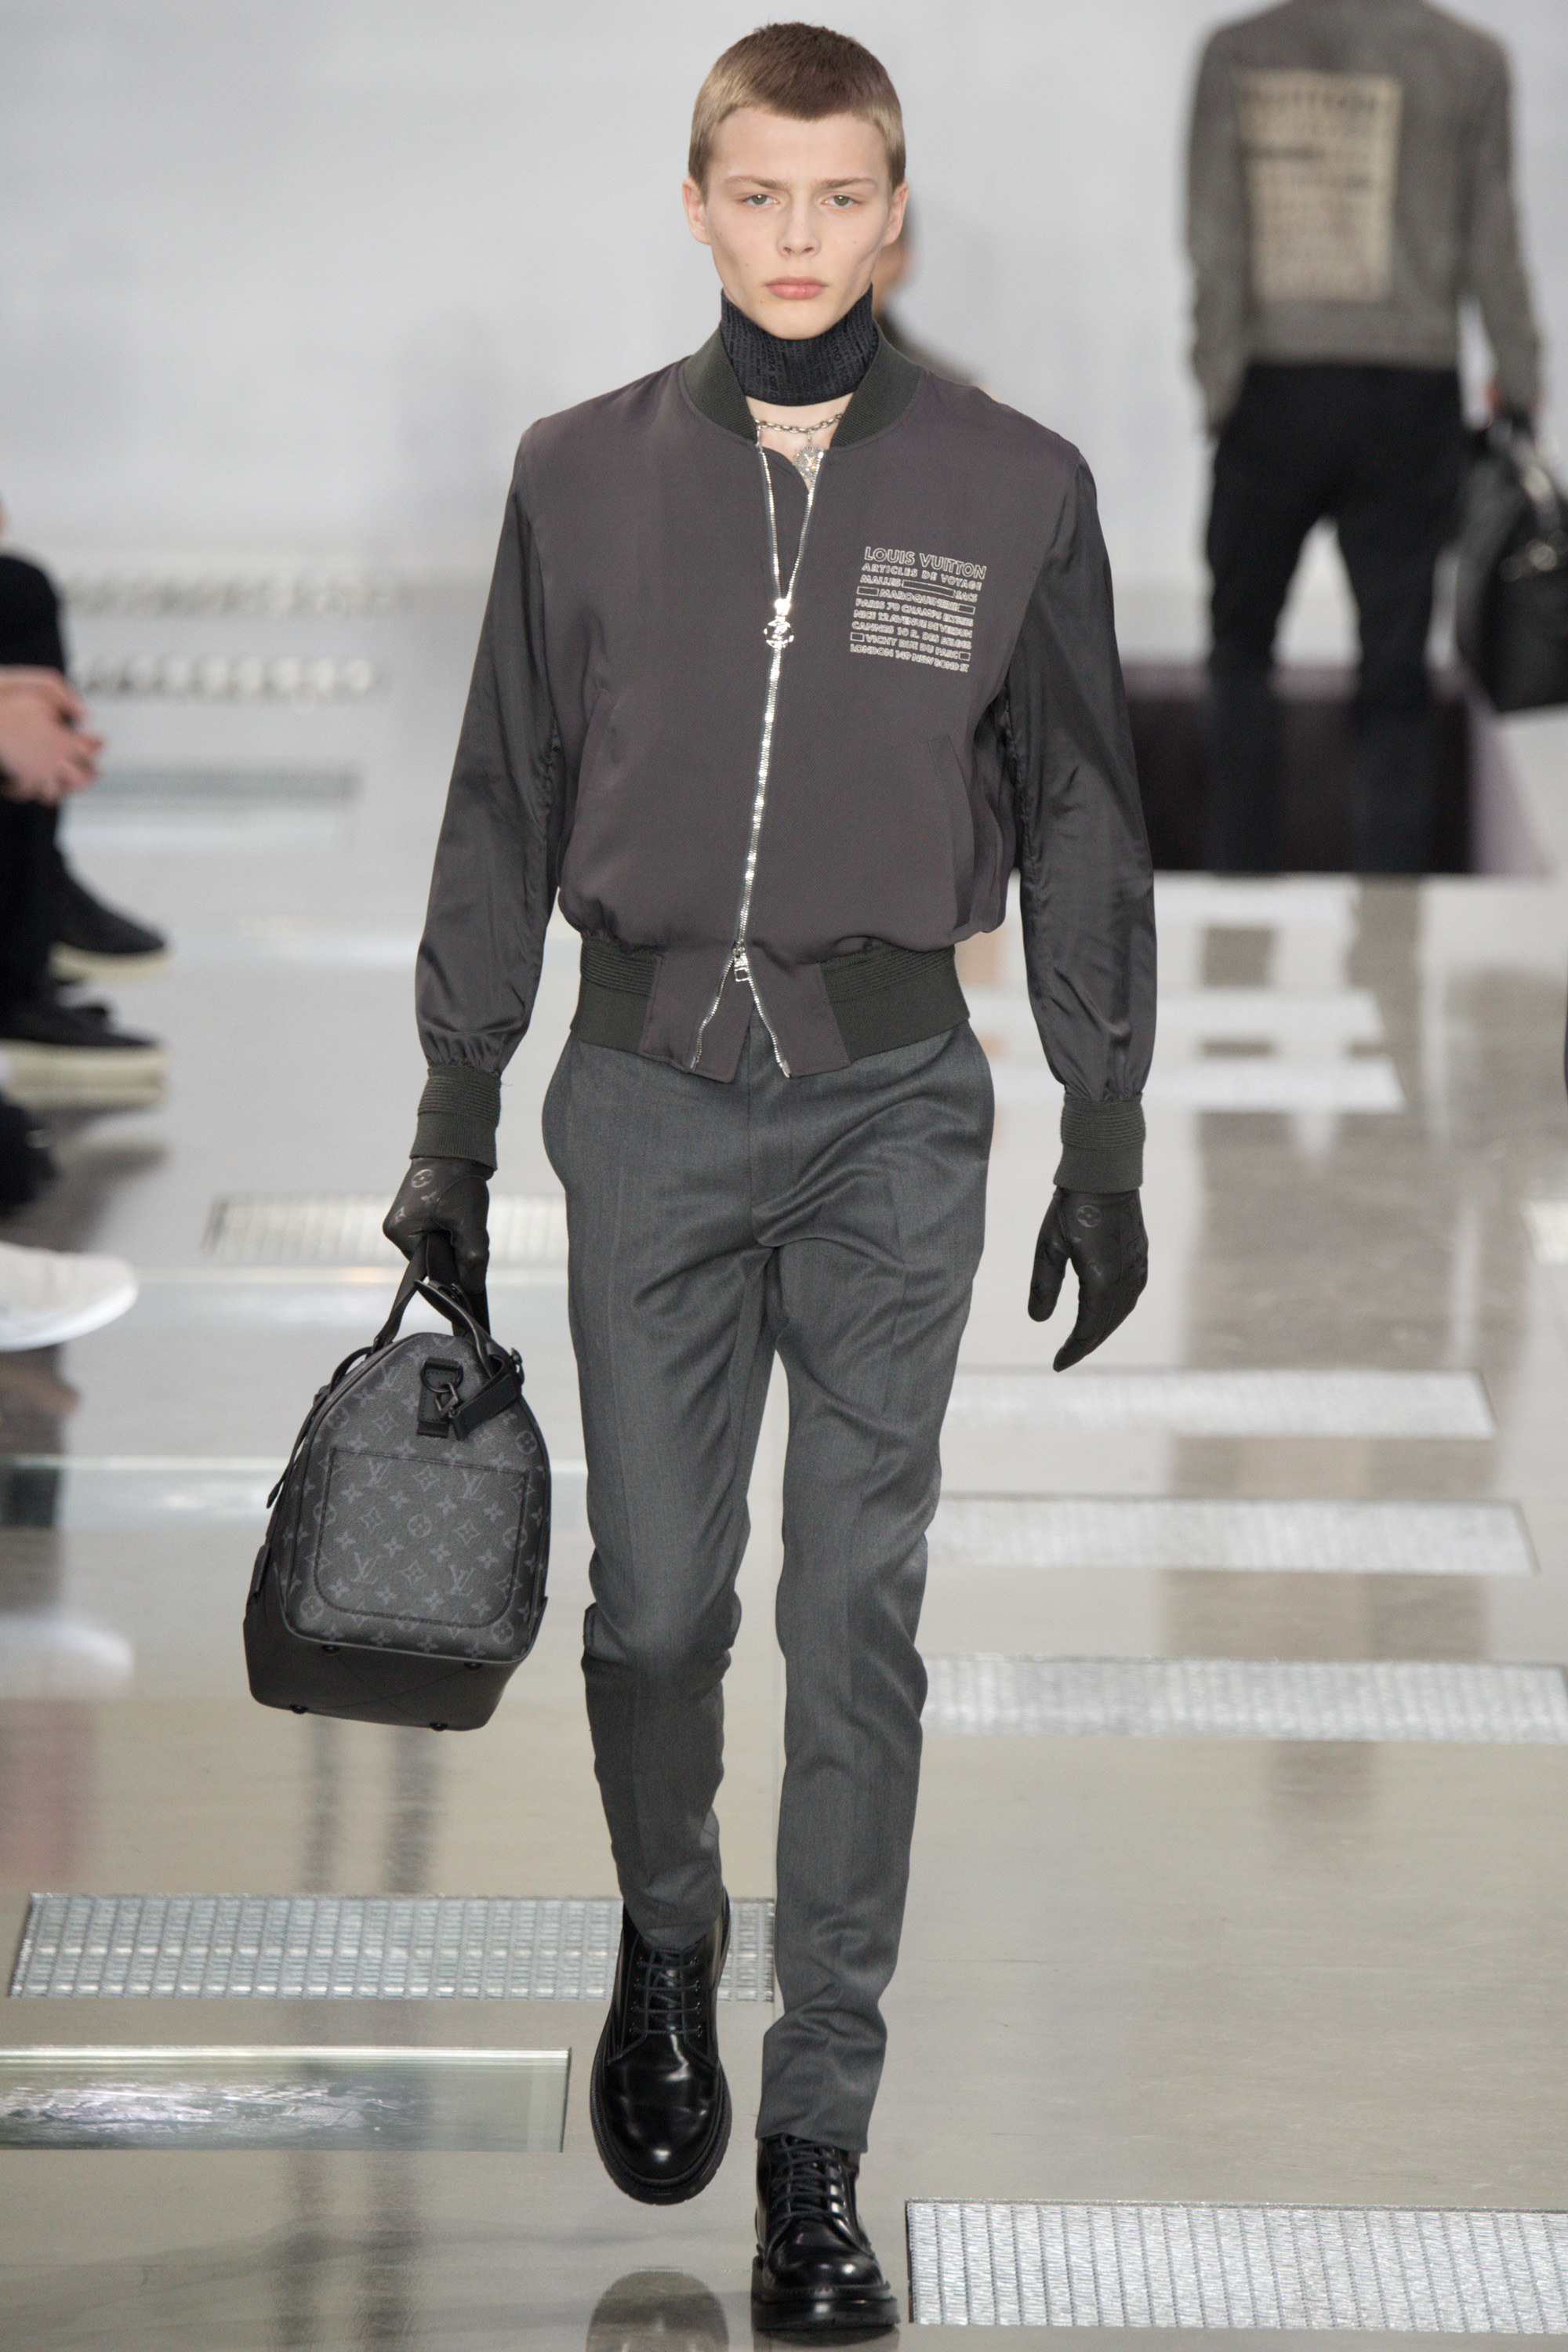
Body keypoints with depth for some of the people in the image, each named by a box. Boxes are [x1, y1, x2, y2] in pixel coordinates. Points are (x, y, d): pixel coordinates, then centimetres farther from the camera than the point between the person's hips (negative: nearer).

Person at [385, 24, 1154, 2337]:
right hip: (648, 1092, 1)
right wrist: (452, 1124, 8)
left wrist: (1108, 1144, 6)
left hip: (893, 1104, -1)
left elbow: (1080, 825, 6)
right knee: (656, 1597, 3)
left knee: (858, 1621, -1)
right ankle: (667, 1941, 33)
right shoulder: (589, 475, 2)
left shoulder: (1014, 487, 0)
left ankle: (818, 2140, 7)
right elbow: (504, 811, 8)